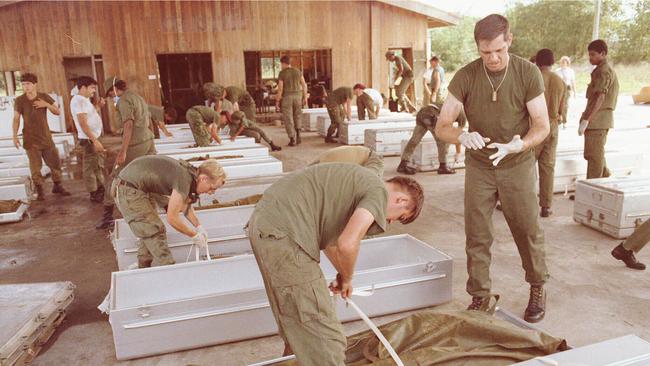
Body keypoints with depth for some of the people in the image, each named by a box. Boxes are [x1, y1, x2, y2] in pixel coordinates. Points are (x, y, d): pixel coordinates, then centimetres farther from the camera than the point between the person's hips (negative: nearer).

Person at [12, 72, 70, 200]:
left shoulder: (44, 97, 1)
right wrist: (15, 136, -10)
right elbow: (16, 119, -2)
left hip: (46, 137, 3)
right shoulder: (19, 100, -5)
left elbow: (57, 112, 4)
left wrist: (46, 104, -14)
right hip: (30, 140, -3)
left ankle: (57, 186, 22)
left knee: (55, 162, 7)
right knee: (35, 166, -2)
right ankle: (39, 191, 9)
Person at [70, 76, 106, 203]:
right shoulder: (79, 101, -17)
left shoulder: (84, 100, 14)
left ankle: (101, 189, 31)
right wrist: (94, 140, -26)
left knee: (99, 165, 19)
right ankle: (94, 194, 7)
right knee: (90, 167, -1)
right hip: (89, 139, -10)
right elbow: (83, 123, -23)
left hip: (95, 137, 10)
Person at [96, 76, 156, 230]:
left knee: (115, 179, 2)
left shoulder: (124, 101, -10)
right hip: (148, 140, 8)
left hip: (134, 145, -8)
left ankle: (107, 217, 10)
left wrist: (122, 152, -21)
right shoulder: (138, 97, 17)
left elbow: (128, 125, -19)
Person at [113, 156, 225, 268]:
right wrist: (194, 235, -9)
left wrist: (199, 227, 12)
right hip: (128, 190, -10)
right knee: (155, 232, -7)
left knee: (148, 229, 19)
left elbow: (185, 204, 17)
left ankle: (143, 269, 31)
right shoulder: (184, 179, -27)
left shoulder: (189, 172, 0)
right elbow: (172, 219, -22)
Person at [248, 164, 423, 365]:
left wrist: (342, 275, 38)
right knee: (325, 338, -5)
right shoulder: (379, 192, -6)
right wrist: (347, 278, 0)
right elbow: (347, 244, -21)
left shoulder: (363, 180, 22)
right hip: (283, 234, -10)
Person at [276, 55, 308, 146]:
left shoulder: (282, 73, -8)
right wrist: (305, 98, 8)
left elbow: (280, 89, -11)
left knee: (288, 119, 4)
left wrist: (277, 101, -4)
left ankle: (292, 140, 1)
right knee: (297, 116, 19)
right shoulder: (298, 71, 4)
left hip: (286, 97, -3)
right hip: (297, 96, 3)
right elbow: (304, 85, 2)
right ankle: (298, 135, 5)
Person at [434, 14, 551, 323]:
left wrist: (519, 144, -31)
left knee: (528, 232, 8)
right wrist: (463, 136, -35)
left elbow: (542, 125, -9)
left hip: (517, 166, 0)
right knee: (477, 237, 2)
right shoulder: (466, 77, -11)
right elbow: (441, 126, -13)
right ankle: (479, 297, 18)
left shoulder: (528, 73, -11)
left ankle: (538, 289, 32)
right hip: (479, 167, 1)